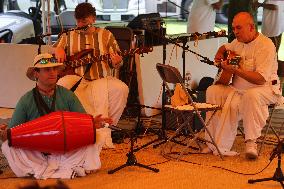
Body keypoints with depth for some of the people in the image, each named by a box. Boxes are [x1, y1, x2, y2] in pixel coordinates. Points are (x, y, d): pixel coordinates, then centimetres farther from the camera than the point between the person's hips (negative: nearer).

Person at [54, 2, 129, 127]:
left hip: (101, 80, 0)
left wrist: (116, 63, -14)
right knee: (60, 86, -33)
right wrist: (58, 50, -3)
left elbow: (116, 64, 11)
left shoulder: (106, 35, 13)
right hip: (76, 78, 1)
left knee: (121, 89, -29)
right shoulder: (68, 36, 16)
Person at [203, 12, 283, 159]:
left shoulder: (265, 45, -16)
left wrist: (236, 70, -33)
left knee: (251, 95, -41)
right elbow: (225, 47, 36)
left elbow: (261, 79, -26)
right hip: (239, 89, 8)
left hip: (266, 88, -8)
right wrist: (219, 55, 11)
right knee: (213, 91, -12)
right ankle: (215, 143, -12)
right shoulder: (239, 42, 10)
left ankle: (251, 142, -32)